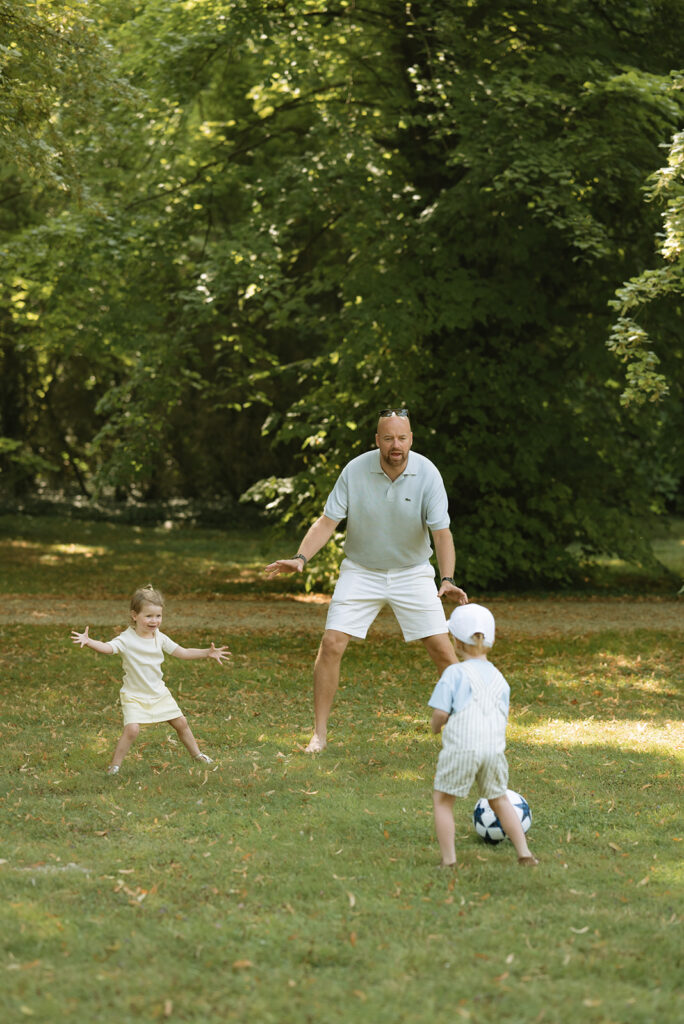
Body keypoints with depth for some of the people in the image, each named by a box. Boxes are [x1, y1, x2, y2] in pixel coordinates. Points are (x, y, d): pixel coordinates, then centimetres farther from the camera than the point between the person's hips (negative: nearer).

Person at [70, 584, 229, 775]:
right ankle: (115, 765, -10)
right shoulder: (127, 640, -19)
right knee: (132, 729, -24)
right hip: (134, 696, -6)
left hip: (158, 693, 6)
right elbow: (108, 648, -36)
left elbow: (183, 653, 7)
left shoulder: (160, 638, -1)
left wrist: (207, 652, -2)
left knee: (180, 722, 13)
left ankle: (196, 754, 36)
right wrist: (88, 642, -55)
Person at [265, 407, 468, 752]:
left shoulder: (427, 474, -17)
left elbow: (441, 531, -21)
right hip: (361, 570, 0)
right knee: (331, 645, -11)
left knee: (441, 649, -7)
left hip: (412, 572, 0)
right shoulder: (355, 471, -15)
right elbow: (328, 521, -12)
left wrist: (447, 579, -36)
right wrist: (300, 558, -28)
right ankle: (319, 733, 0)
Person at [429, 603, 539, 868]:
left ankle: (448, 859, 3)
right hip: (494, 746, 5)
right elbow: (502, 717, 18)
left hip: (461, 746, -5)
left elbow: (440, 712, -5)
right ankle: (524, 853, 15)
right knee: (499, 799, 20)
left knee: (442, 799, 8)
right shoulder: (499, 679, 18)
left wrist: (435, 726, 15)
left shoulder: (455, 673, 1)